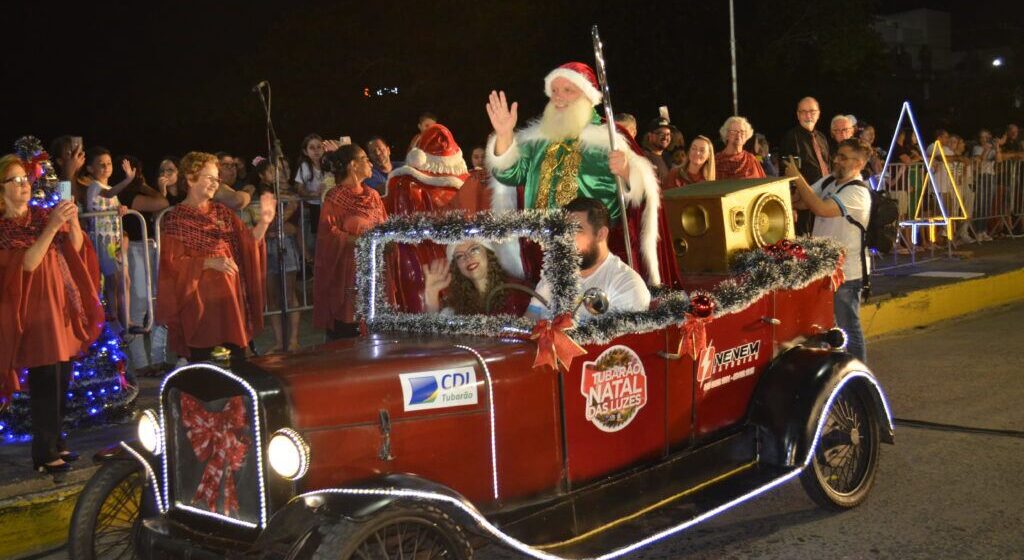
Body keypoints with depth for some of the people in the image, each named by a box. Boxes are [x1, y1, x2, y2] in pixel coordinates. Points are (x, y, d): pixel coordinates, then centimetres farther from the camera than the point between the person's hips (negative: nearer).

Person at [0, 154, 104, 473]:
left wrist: (73, 222, -12)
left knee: (62, 380, 8)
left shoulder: (42, 215, 11)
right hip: (34, 309, -6)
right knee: (45, 381, -9)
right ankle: (44, 455, -3)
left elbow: (76, 249, 7)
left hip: (63, 304, 6)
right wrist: (52, 227, -24)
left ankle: (54, 443, 20)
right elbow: (26, 263, -17)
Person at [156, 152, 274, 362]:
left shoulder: (221, 211, 12)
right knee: (203, 360, -2)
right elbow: (173, 263, -10)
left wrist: (264, 222, -13)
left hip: (230, 296, 5)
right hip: (199, 301, -5)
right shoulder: (176, 218, -3)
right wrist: (210, 262, -21)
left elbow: (248, 241, 5)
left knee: (237, 358, 5)